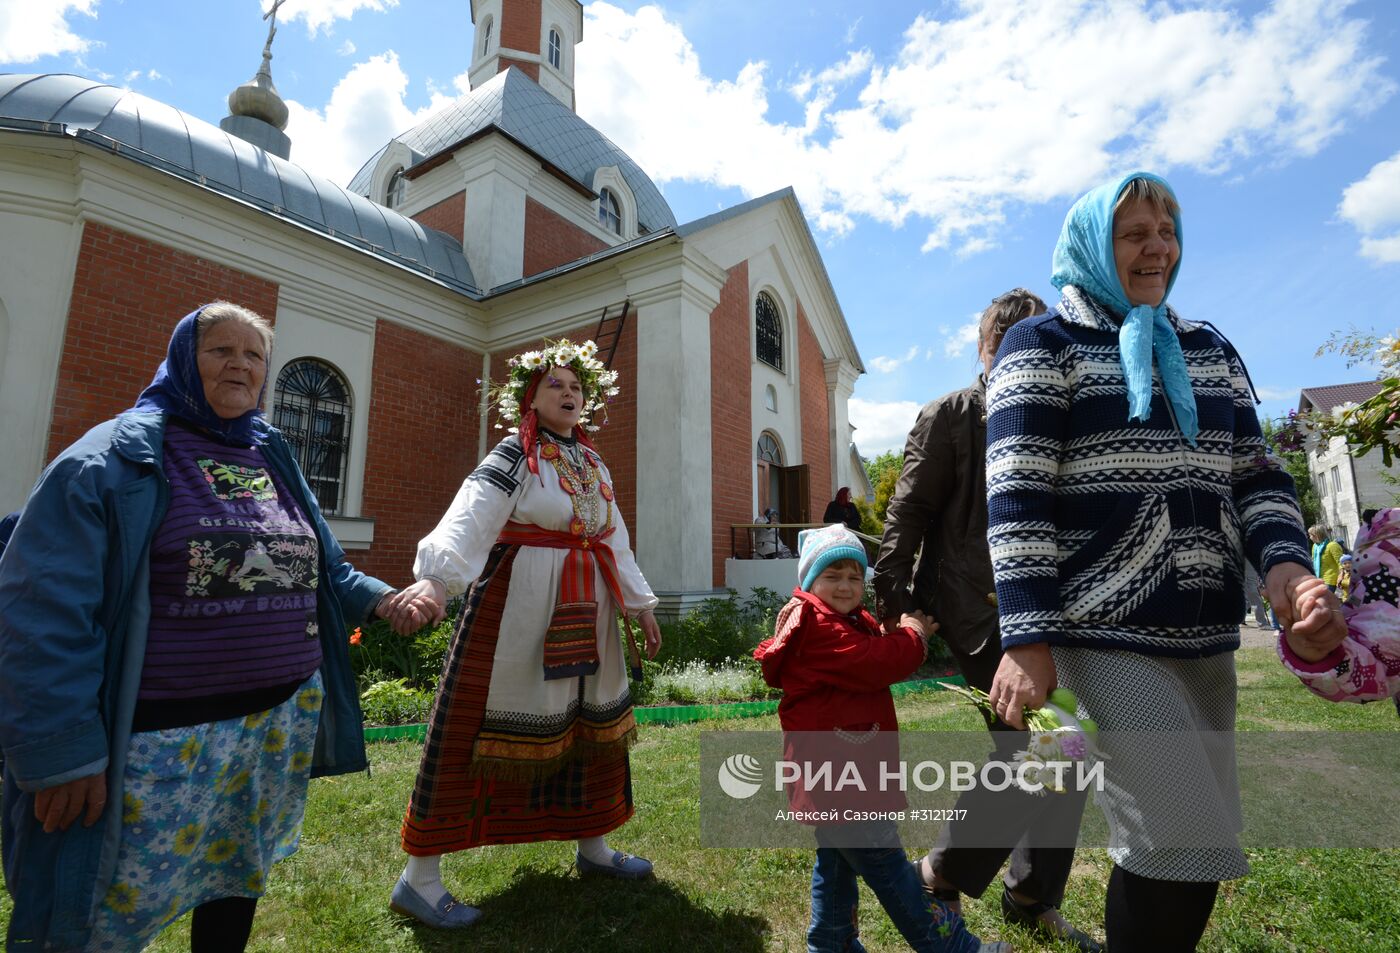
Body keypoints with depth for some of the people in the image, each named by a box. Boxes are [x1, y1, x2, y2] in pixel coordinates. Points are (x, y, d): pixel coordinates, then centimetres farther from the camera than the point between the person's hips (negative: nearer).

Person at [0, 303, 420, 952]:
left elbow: (320, 570, 15)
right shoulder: (115, 458, -8)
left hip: (285, 720, 6)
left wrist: (378, 599, -4)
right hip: (164, 737, -5)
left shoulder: (276, 461, 10)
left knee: (241, 877, 21)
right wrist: (63, 750, -17)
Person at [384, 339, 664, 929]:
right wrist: (436, 577, -40)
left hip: (583, 611, 7)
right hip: (518, 607, -7)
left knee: (594, 721, 14)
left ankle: (592, 846, 33)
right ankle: (420, 879, 14)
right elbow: (469, 517, -23)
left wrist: (639, 603, 17)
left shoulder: (593, 463, 14)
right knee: (478, 727, -1)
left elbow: (613, 539, 17)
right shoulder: (515, 455, -7)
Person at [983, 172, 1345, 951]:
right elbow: (1017, 498, -12)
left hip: (1204, 637, 7)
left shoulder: (1209, 350, 17)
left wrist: (1286, 565, -8)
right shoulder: (1042, 344, -2)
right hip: (1102, 634, -6)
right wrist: (1028, 639, -19)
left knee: (1190, 843, 14)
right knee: (1187, 847, -10)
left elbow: (1256, 476, 14)